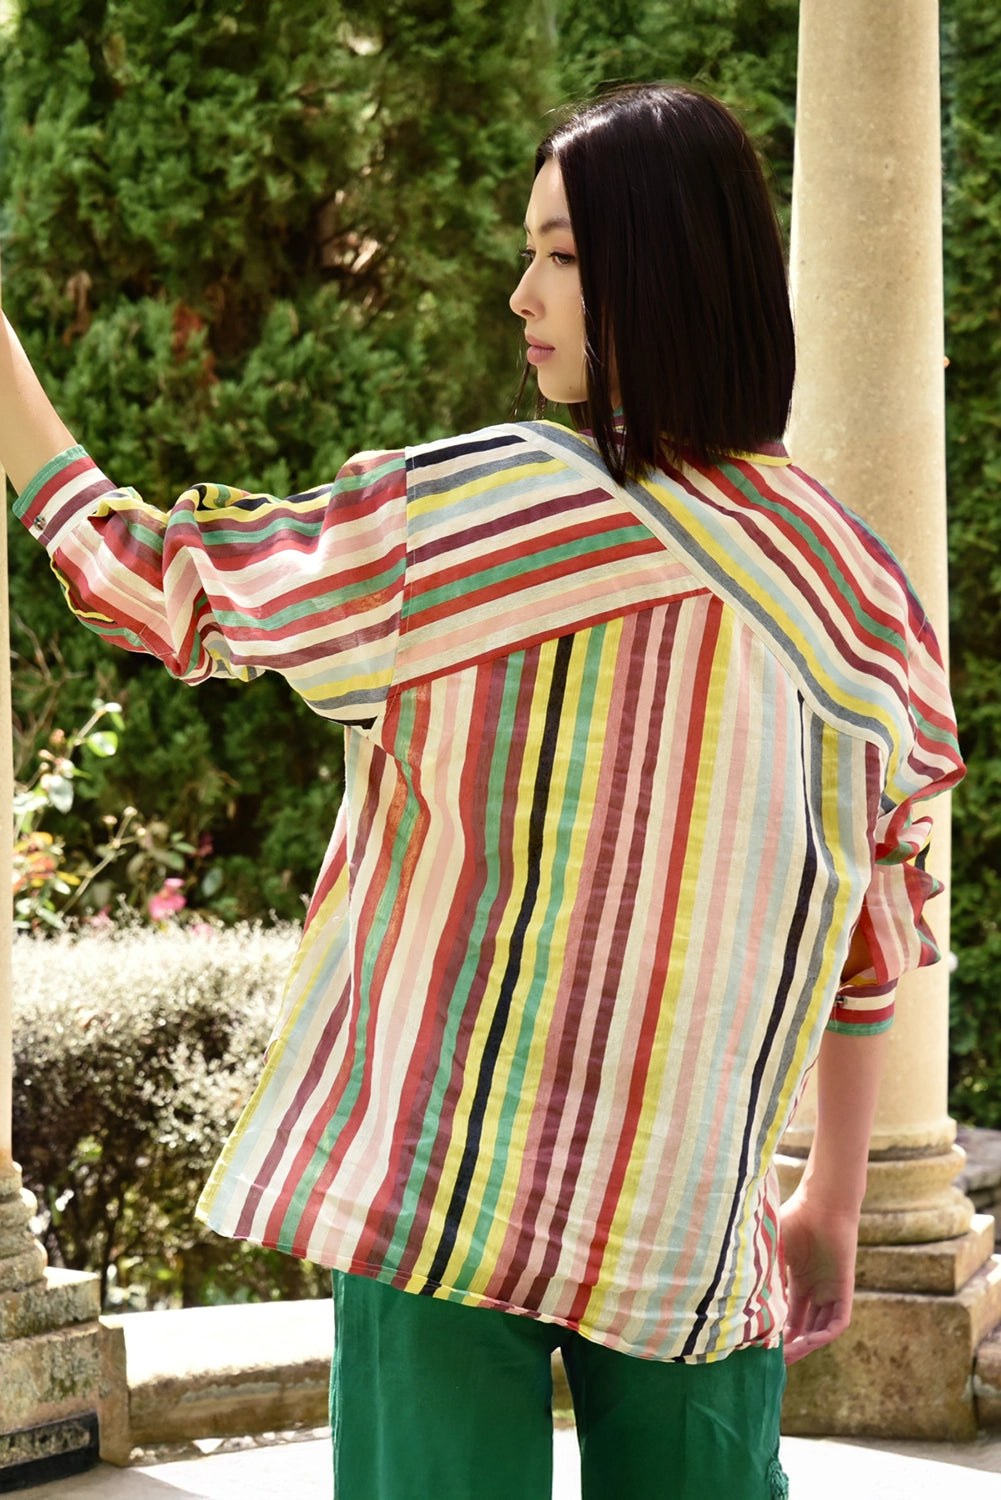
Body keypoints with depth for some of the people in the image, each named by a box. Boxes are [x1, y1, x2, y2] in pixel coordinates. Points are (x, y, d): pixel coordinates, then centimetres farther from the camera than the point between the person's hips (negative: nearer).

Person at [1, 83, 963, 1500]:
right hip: (702, 1218, 4)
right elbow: (869, 936, 7)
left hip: (459, 1185, -4)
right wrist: (835, 1204, 19)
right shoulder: (846, 580, 1)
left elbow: (155, 584, 0)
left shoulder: (471, 515, -12)